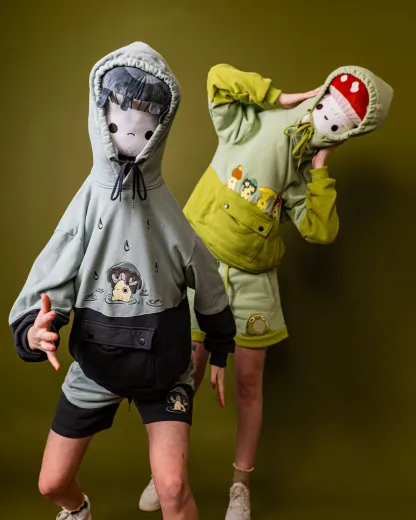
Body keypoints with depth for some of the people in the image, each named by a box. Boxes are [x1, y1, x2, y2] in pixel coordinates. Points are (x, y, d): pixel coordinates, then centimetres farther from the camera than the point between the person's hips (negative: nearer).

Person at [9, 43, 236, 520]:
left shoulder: (170, 215, -18)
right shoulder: (87, 209, -19)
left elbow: (208, 290, -2)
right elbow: (42, 295, -18)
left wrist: (219, 354, 8)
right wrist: (34, 332, -40)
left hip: (165, 369, -1)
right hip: (94, 368, 2)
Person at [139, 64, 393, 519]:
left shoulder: (304, 172, 3)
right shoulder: (251, 126, -5)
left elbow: (321, 232, -8)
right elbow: (218, 76, -16)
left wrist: (320, 168, -8)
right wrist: (280, 97, -12)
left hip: (251, 280, 3)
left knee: (248, 383, 7)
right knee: (187, 376, 5)